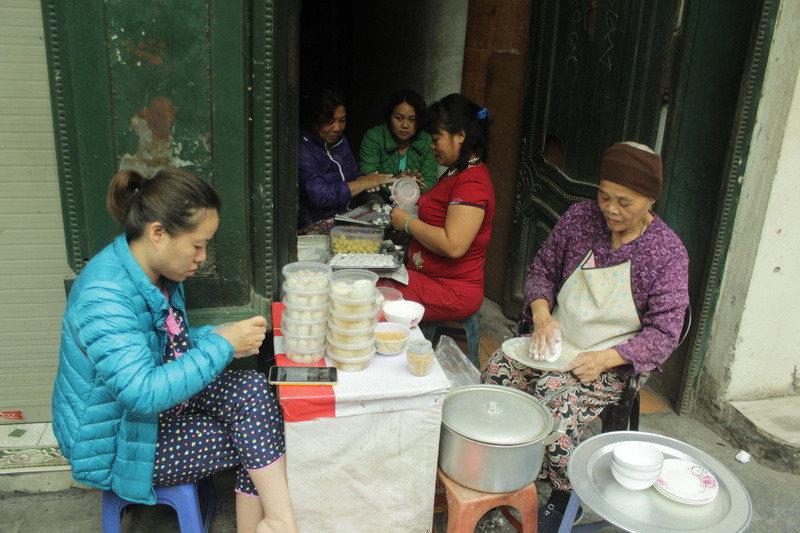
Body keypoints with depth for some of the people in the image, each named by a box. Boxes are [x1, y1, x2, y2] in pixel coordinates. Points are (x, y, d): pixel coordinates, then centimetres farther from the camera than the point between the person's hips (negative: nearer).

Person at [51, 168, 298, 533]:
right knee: (258, 439, -14)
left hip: (159, 396, 8)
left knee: (253, 390, -13)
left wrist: (216, 340, -6)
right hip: (116, 442, -8)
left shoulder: (158, 271, -3)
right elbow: (143, 394, -37)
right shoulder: (104, 297, -31)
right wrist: (222, 345, -31)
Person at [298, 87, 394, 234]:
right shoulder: (302, 148, -14)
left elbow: (354, 176, 18)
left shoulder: (340, 141, 15)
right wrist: (362, 183, -17)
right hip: (313, 225, -8)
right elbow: (318, 194, -24)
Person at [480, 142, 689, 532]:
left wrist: (605, 359, -23)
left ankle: (562, 496, -5)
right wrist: (542, 315, -11)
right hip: (557, 342, 4)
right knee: (498, 368, -21)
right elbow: (541, 269, 9)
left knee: (557, 396, -30)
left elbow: (663, 333, -9)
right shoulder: (580, 217, -1)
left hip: (614, 363, -4)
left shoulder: (668, 253, -9)